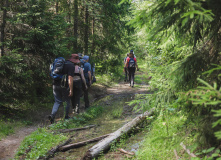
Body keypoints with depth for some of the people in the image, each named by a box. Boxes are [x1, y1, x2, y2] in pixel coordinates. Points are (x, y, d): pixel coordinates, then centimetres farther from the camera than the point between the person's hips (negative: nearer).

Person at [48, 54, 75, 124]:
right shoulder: (71, 65, -10)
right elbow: (70, 78, -18)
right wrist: (71, 90, -17)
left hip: (56, 85, 6)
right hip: (64, 86, -6)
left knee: (57, 101, 11)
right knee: (67, 101, 14)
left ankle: (52, 115, -9)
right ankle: (66, 117, 23)